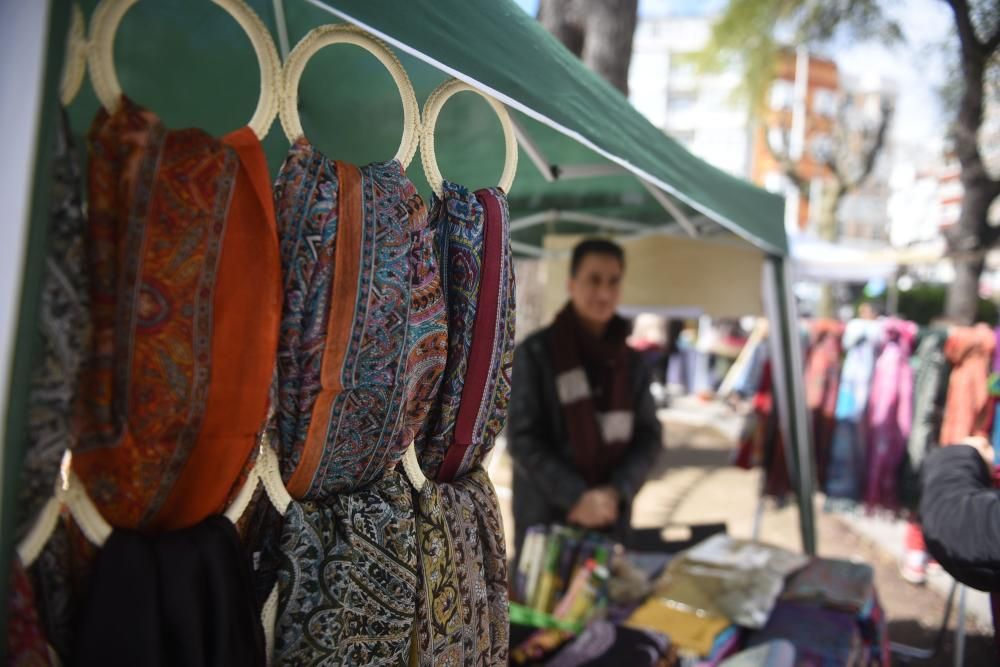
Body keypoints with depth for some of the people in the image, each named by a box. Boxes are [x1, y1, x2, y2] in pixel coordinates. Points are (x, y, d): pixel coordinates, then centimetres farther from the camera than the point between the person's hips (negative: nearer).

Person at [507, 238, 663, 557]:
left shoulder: (630, 362, 7)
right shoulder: (535, 353, -6)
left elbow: (648, 436, 6)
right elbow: (523, 438, -10)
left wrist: (616, 491, -10)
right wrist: (577, 496, -17)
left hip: (610, 521, 4)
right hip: (545, 517, -3)